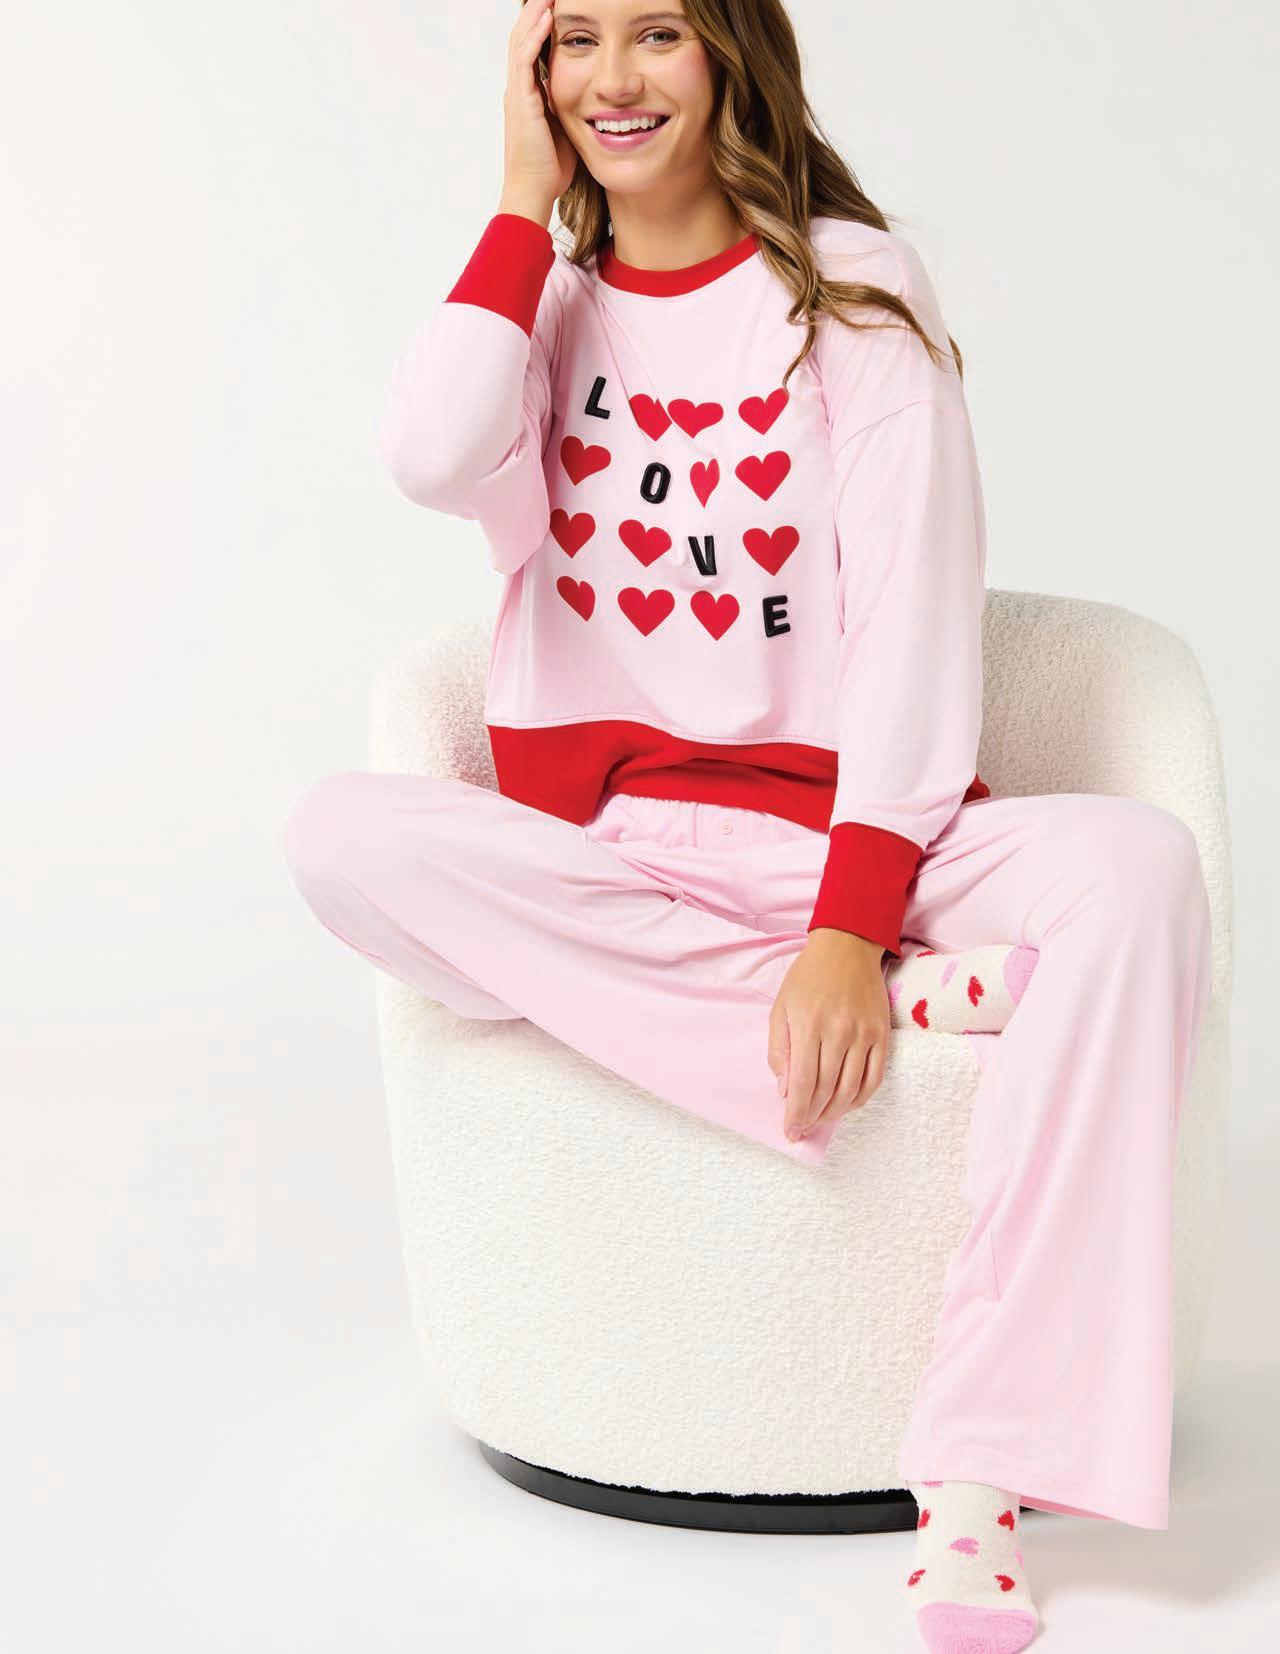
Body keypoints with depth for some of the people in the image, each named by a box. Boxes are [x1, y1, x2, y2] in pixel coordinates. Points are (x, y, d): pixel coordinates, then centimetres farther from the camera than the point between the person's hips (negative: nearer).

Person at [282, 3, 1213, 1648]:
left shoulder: (852, 291, 2)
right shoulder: (538, 294, 10)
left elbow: (914, 615, -9)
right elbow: (434, 459, -15)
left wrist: (852, 928, -21)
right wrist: (529, 205, -4)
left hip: (839, 827, -1)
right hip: (586, 852, 2)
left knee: (1135, 863, -30)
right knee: (343, 835, -28)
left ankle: (979, 1481, -35)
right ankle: (856, 1030, -25)